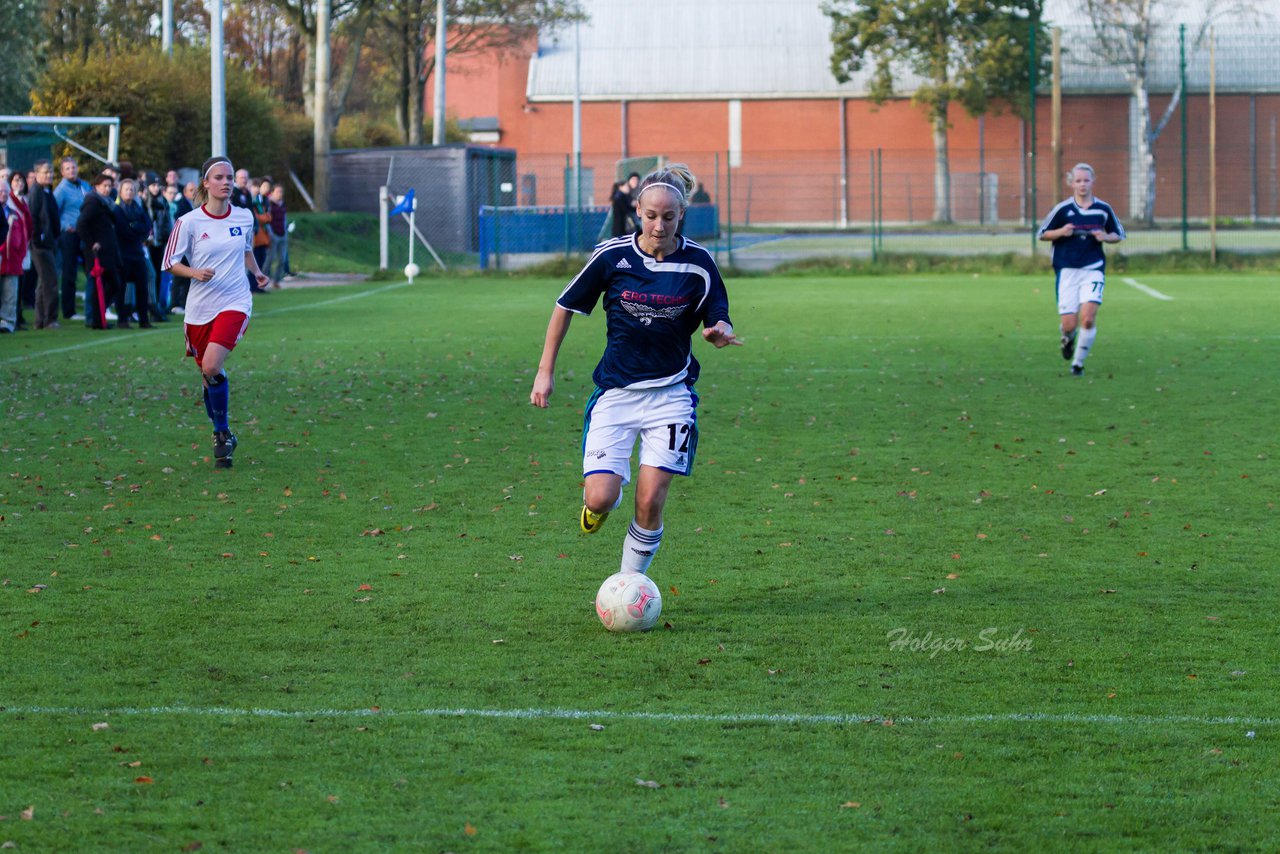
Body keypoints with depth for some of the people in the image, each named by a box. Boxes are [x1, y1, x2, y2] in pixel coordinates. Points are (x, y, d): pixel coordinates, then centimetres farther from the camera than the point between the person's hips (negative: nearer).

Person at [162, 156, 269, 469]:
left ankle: (223, 432, -4)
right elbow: (171, 263, -1)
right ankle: (222, 436, 28)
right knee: (208, 374, 8)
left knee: (212, 366, -21)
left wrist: (256, 271, 8)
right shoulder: (189, 222, -6)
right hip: (200, 308, 1)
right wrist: (195, 273, -19)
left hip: (235, 304, 0)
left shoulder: (244, 217, 3)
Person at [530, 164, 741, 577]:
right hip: (616, 392, 0)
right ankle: (598, 503, 26)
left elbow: (718, 322, 3)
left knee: (650, 502, -9)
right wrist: (545, 372, 5)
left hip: (671, 394, 0)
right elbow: (565, 307, 6)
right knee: (600, 499, -12)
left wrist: (719, 332, -23)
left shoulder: (698, 263, -5)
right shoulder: (611, 256, -6)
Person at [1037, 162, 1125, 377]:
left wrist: (1106, 237, -8)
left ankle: (1078, 362, 4)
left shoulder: (1103, 209, 3)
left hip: (1093, 269, 1)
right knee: (1070, 324, -5)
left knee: (1088, 317, -15)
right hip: (1066, 270, -1)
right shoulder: (1062, 209, -2)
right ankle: (1067, 337, 34)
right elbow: (1042, 234, 5)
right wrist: (1061, 232, -14)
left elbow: (1119, 234, 15)